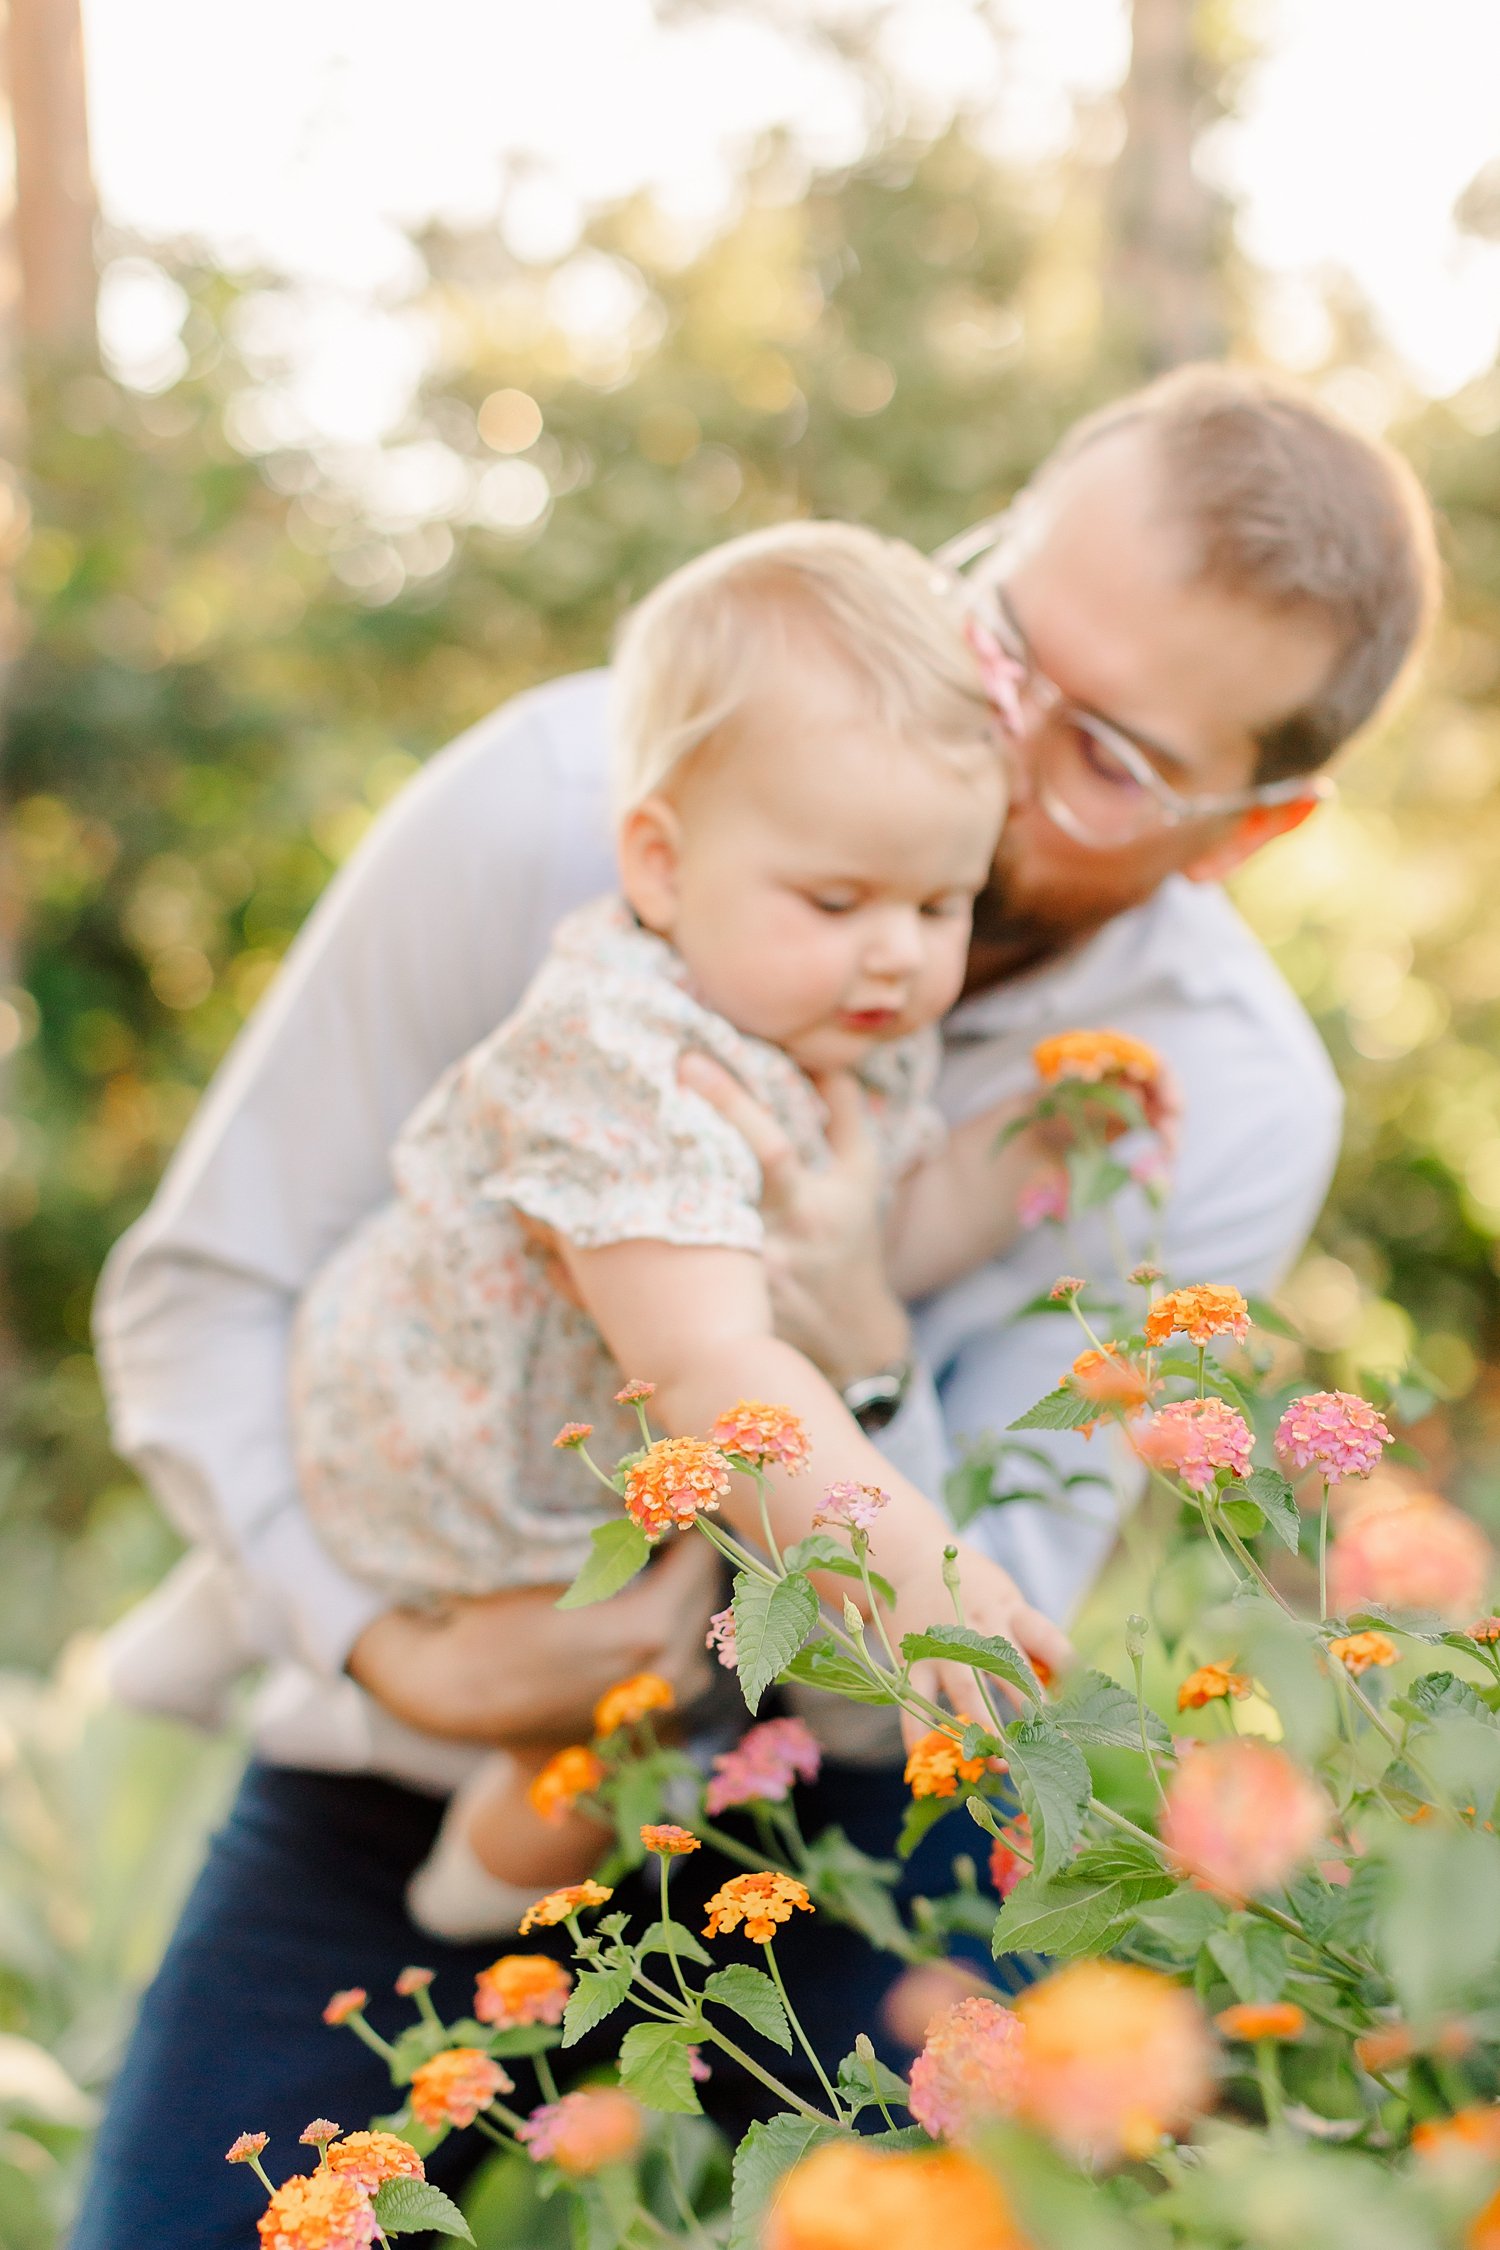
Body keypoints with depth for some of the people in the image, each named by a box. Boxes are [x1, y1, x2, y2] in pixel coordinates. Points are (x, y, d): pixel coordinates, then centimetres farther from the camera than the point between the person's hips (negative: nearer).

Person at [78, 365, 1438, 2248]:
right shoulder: (556, 808, -18)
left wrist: (856, 1375, -32)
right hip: (400, 1795, 0)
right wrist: (391, 1647, -25)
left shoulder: (1229, 1107, -15)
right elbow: (197, 1291, -11)